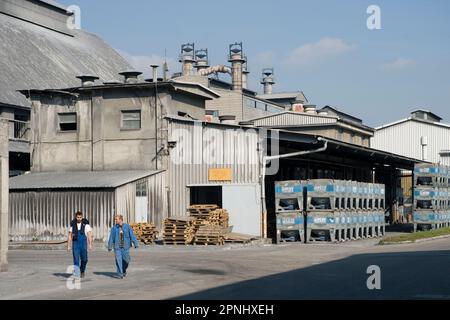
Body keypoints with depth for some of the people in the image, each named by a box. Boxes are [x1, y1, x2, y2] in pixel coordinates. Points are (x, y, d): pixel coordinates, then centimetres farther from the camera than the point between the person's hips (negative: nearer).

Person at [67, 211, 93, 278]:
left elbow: (89, 235, -7)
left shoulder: (86, 225, -3)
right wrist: (68, 246, 1)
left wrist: (90, 244, -18)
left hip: (83, 244, -1)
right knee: (76, 260, -8)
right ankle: (76, 275, -8)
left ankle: (82, 271, 31)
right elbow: (70, 236, 7)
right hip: (75, 244, 1)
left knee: (84, 259, 2)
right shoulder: (73, 225, 4)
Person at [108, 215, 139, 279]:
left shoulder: (127, 227, -1)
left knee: (126, 260, 4)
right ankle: (120, 274, -1)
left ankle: (124, 270, 32)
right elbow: (111, 238, 5)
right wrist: (110, 246, 6)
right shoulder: (114, 228, 1)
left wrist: (135, 244, -7)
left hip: (125, 247, 0)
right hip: (117, 247, 0)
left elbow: (132, 235, -2)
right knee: (118, 261, -7)